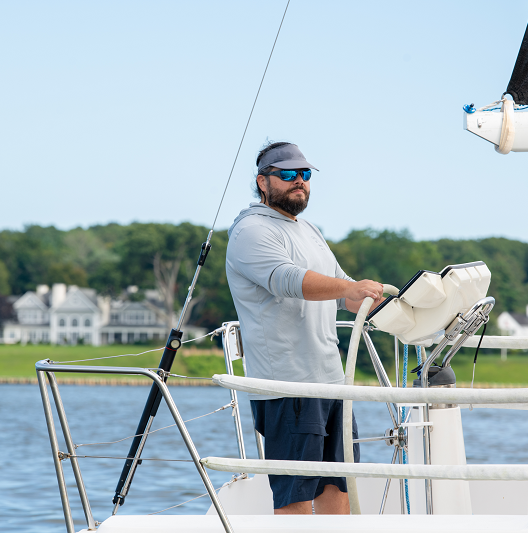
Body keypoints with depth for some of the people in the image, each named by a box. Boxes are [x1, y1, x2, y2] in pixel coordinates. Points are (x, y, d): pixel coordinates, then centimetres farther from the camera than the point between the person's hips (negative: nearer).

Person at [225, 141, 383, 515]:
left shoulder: (310, 233, 23)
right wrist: (350, 288, -39)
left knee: (338, 484, 9)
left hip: (331, 380, 9)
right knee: (296, 495, -10)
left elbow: (345, 297, 26)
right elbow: (289, 280, -25)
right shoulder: (251, 232, -7)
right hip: (287, 383, -9)